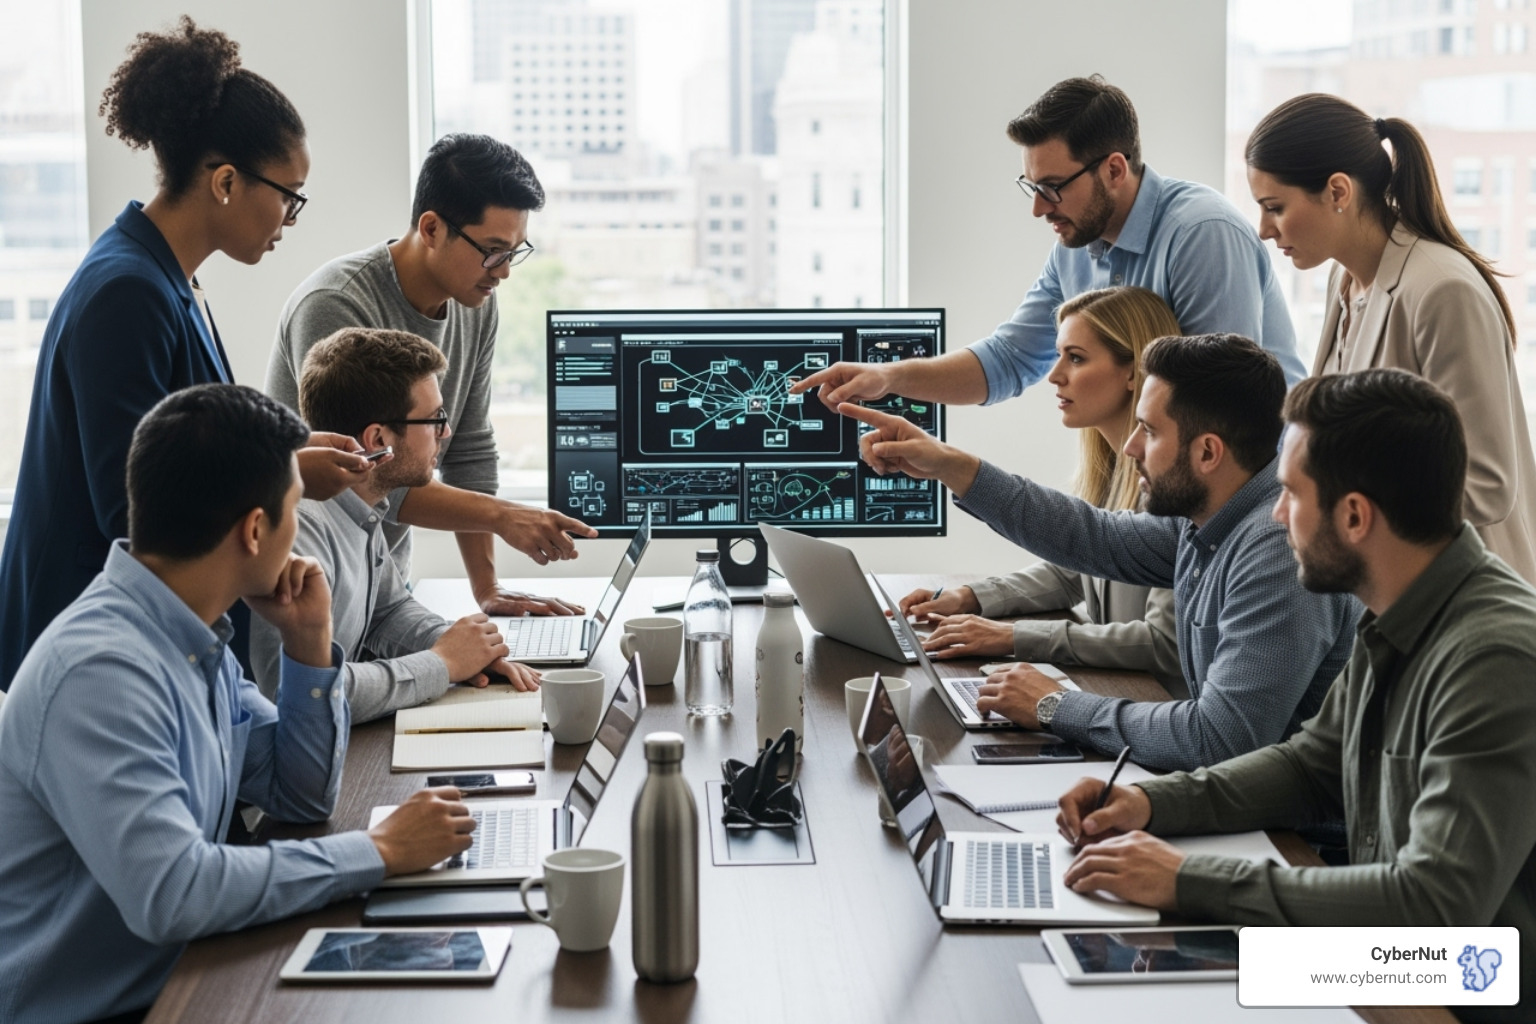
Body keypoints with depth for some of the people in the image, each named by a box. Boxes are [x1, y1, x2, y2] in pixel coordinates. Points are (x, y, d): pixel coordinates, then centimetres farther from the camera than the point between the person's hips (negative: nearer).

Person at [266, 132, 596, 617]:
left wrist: (487, 588, 0)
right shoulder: (336, 307, -21)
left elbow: (469, 451, 6)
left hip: (386, 577, 7)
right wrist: (500, 515, -30)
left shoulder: (477, 304, 3)